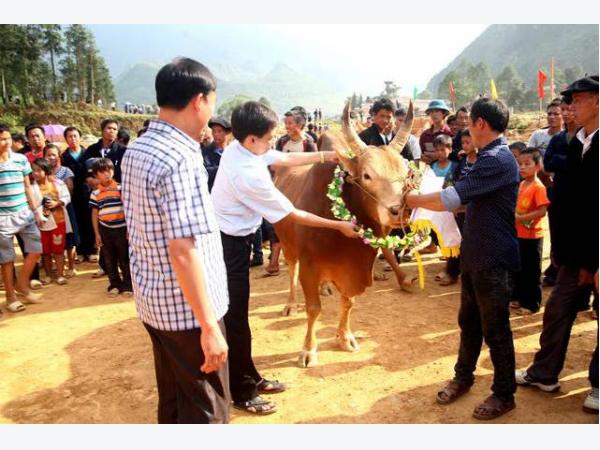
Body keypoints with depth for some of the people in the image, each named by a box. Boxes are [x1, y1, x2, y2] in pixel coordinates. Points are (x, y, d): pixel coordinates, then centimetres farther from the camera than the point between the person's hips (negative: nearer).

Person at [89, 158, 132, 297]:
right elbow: (94, 214, 6)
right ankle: (114, 284, 23)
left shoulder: (121, 188, -5)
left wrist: (129, 228, -7)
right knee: (109, 260, 11)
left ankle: (128, 284, 15)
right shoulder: (95, 194, 1)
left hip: (121, 228, -2)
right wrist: (97, 234, 4)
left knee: (125, 258, 5)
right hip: (105, 230, 2)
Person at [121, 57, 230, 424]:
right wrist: (210, 327, -21)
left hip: (152, 301, 9)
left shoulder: (135, 151, 6)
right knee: (206, 410, 9)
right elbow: (183, 251, -26)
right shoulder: (181, 159, -22)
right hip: (187, 309, -9)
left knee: (173, 400, 24)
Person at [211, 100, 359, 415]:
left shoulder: (237, 148, 0)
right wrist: (339, 226, -11)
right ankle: (241, 393, 18)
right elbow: (294, 216, -20)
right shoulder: (249, 176, -27)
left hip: (228, 239, 10)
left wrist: (328, 155, 6)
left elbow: (287, 159, 9)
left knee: (235, 312, 17)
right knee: (234, 318, 2)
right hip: (230, 245, -10)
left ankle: (248, 377, 32)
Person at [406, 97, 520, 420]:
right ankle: (463, 376, 37)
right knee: (469, 321, 19)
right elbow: (466, 199, 18)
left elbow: (450, 200, -27)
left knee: (495, 329, 5)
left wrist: (413, 199, -13)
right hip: (474, 255, 9)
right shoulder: (490, 157, 12)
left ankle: (504, 395, 23)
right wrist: (423, 200, 9)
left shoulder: (498, 161, -21)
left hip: (494, 260, -9)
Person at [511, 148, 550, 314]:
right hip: (518, 234, 8)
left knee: (532, 271, 4)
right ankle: (518, 298, 30)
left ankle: (532, 303, 15)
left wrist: (521, 218, -23)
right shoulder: (521, 185, 8)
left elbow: (542, 211, -22)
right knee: (518, 268, 17)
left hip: (532, 236, -8)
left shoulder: (538, 187, -16)